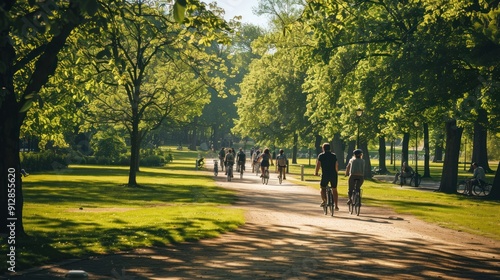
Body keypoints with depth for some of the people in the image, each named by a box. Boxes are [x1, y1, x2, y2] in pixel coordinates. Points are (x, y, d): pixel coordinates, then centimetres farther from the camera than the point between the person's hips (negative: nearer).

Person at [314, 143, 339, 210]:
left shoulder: (321, 156, 1)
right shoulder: (334, 155, 10)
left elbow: (318, 165, -3)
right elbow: (337, 166, 10)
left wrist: (316, 172, 12)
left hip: (325, 175, -3)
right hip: (334, 175, 3)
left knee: (323, 188, 14)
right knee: (334, 190, 15)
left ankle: (324, 200, -13)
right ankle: (336, 206, 14)